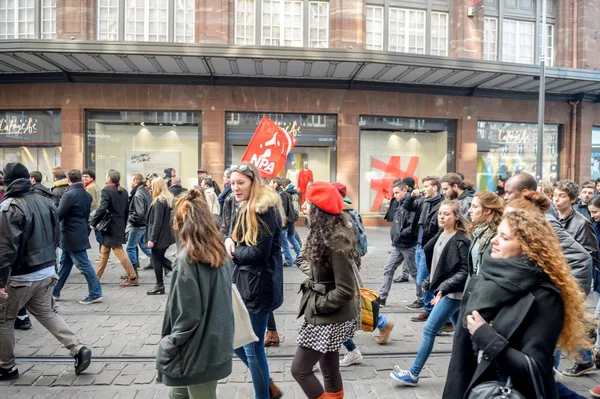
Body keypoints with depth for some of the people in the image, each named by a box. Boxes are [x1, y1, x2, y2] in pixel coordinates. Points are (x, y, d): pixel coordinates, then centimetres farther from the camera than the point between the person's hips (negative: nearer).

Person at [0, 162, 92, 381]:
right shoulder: (45, 201, 3)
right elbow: (55, 237, 12)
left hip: (20, 277, -6)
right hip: (46, 272, 6)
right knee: (47, 313, 17)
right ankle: (78, 349, 7)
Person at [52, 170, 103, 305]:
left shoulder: (69, 194, -17)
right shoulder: (86, 194, 8)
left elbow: (59, 215, -16)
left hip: (72, 236, -9)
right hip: (81, 232, 9)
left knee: (84, 265, -4)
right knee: (65, 264, 17)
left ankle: (95, 294, 1)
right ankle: (55, 292, 28)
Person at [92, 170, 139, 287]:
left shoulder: (106, 190, -14)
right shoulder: (124, 191, 9)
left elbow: (102, 209, -23)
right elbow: (126, 210, 13)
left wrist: (93, 222, -12)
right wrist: (123, 225, 20)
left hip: (111, 227, -8)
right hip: (120, 226, 8)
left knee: (119, 252, -4)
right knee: (104, 252, 19)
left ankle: (133, 278, -3)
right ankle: (97, 276, 30)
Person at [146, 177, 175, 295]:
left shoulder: (159, 201, -16)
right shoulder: (170, 199, 8)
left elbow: (157, 222, -20)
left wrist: (152, 239, -17)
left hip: (160, 236, -8)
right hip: (167, 235, 8)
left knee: (157, 260, 4)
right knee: (160, 258, 19)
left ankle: (160, 286, 12)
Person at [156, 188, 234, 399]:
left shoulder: (188, 258, -20)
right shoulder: (218, 251, 1)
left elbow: (188, 316, -21)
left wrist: (169, 346, -7)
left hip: (199, 352, -7)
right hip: (216, 346, 7)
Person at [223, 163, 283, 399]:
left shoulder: (264, 210, -17)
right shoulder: (244, 210, 13)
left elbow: (258, 252, -23)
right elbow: (233, 237, 17)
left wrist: (233, 251, -7)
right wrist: (229, 241, -6)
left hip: (257, 286, -10)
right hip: (244, 283, 10)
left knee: (252, 347, 3)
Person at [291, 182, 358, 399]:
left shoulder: (336, 241, -24)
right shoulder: (324, 234, 4)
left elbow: (346, 290, -24)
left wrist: (317, 305, -15)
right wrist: (315, 302, 5)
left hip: (329, 318, -9)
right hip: (327, 316, 9)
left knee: (300, 369, 1)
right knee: (329, 369, 19)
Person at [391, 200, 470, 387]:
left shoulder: (461, 240, -16)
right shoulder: (441, 235, 7)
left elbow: (465, 272, -18)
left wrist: (444, 288, -23)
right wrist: (429, 282, 11)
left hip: (453, 292, -8)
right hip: (444, 290, 8)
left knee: (429, 329, -5)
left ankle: (413, 374, 4)